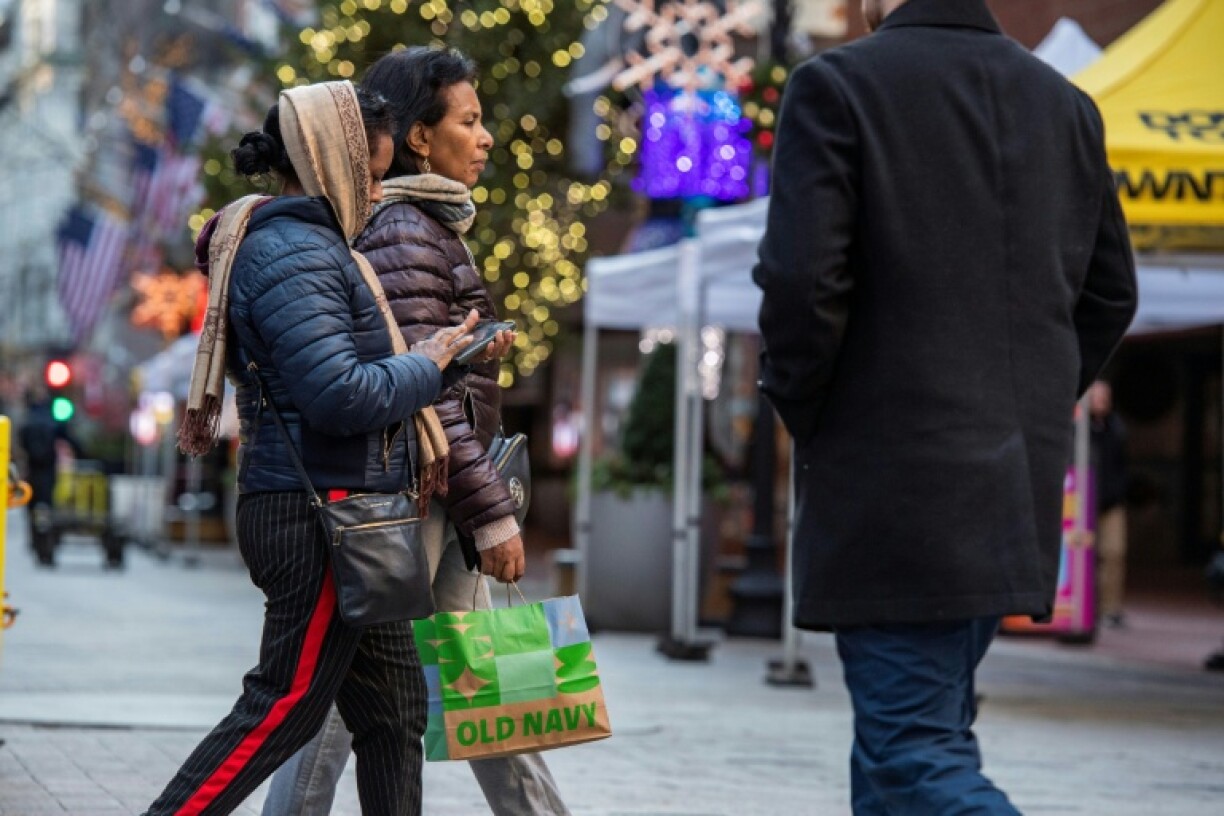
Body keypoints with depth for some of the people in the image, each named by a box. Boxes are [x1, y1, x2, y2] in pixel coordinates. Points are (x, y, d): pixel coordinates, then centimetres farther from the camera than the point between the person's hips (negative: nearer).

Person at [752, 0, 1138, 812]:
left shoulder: (837, 86, -7)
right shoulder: (1065, 104, 12)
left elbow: (801, 280, -15)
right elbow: (1110, 295, 14)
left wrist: (802, 413, 0)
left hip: (892, 477, -7)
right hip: (1021, 480, 7)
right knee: (929, 730, 18)